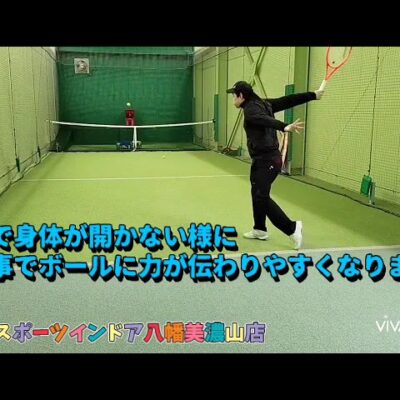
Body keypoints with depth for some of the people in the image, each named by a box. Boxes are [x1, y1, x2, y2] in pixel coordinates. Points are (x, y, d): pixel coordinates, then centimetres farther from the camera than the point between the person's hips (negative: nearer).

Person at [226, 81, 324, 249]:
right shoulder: (263, 104, 11)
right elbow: (288, 100, 10)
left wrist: (284, 127, -50)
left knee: (262, 197, -11)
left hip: (266, 160, -10)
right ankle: (260, 230, 33)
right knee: (257, 194, 20)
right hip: (263, 159, 10)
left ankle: (292, 227, -7)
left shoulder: (250, 109, -15)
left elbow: (266, 120, -34)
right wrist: (312, 95, 13)